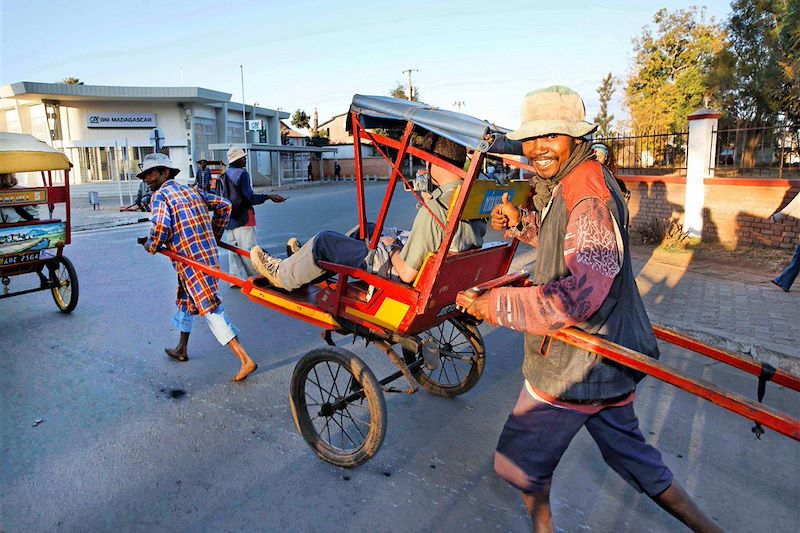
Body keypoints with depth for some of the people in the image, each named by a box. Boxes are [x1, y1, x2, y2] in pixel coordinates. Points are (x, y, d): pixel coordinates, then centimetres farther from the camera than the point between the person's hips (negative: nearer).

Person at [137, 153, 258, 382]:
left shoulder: (161, 194, -5)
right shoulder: (191, 190, 16)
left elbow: (161, 226, -22)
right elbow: (224, 205, 15)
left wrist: (152, 246, -1)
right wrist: (213, 236, 21)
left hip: (191, 262, -9)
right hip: (208, 254, 9)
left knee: (211, 309, -8)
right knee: (186, 300, 25)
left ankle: (246, 360, -11)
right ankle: (182, 349, 41)